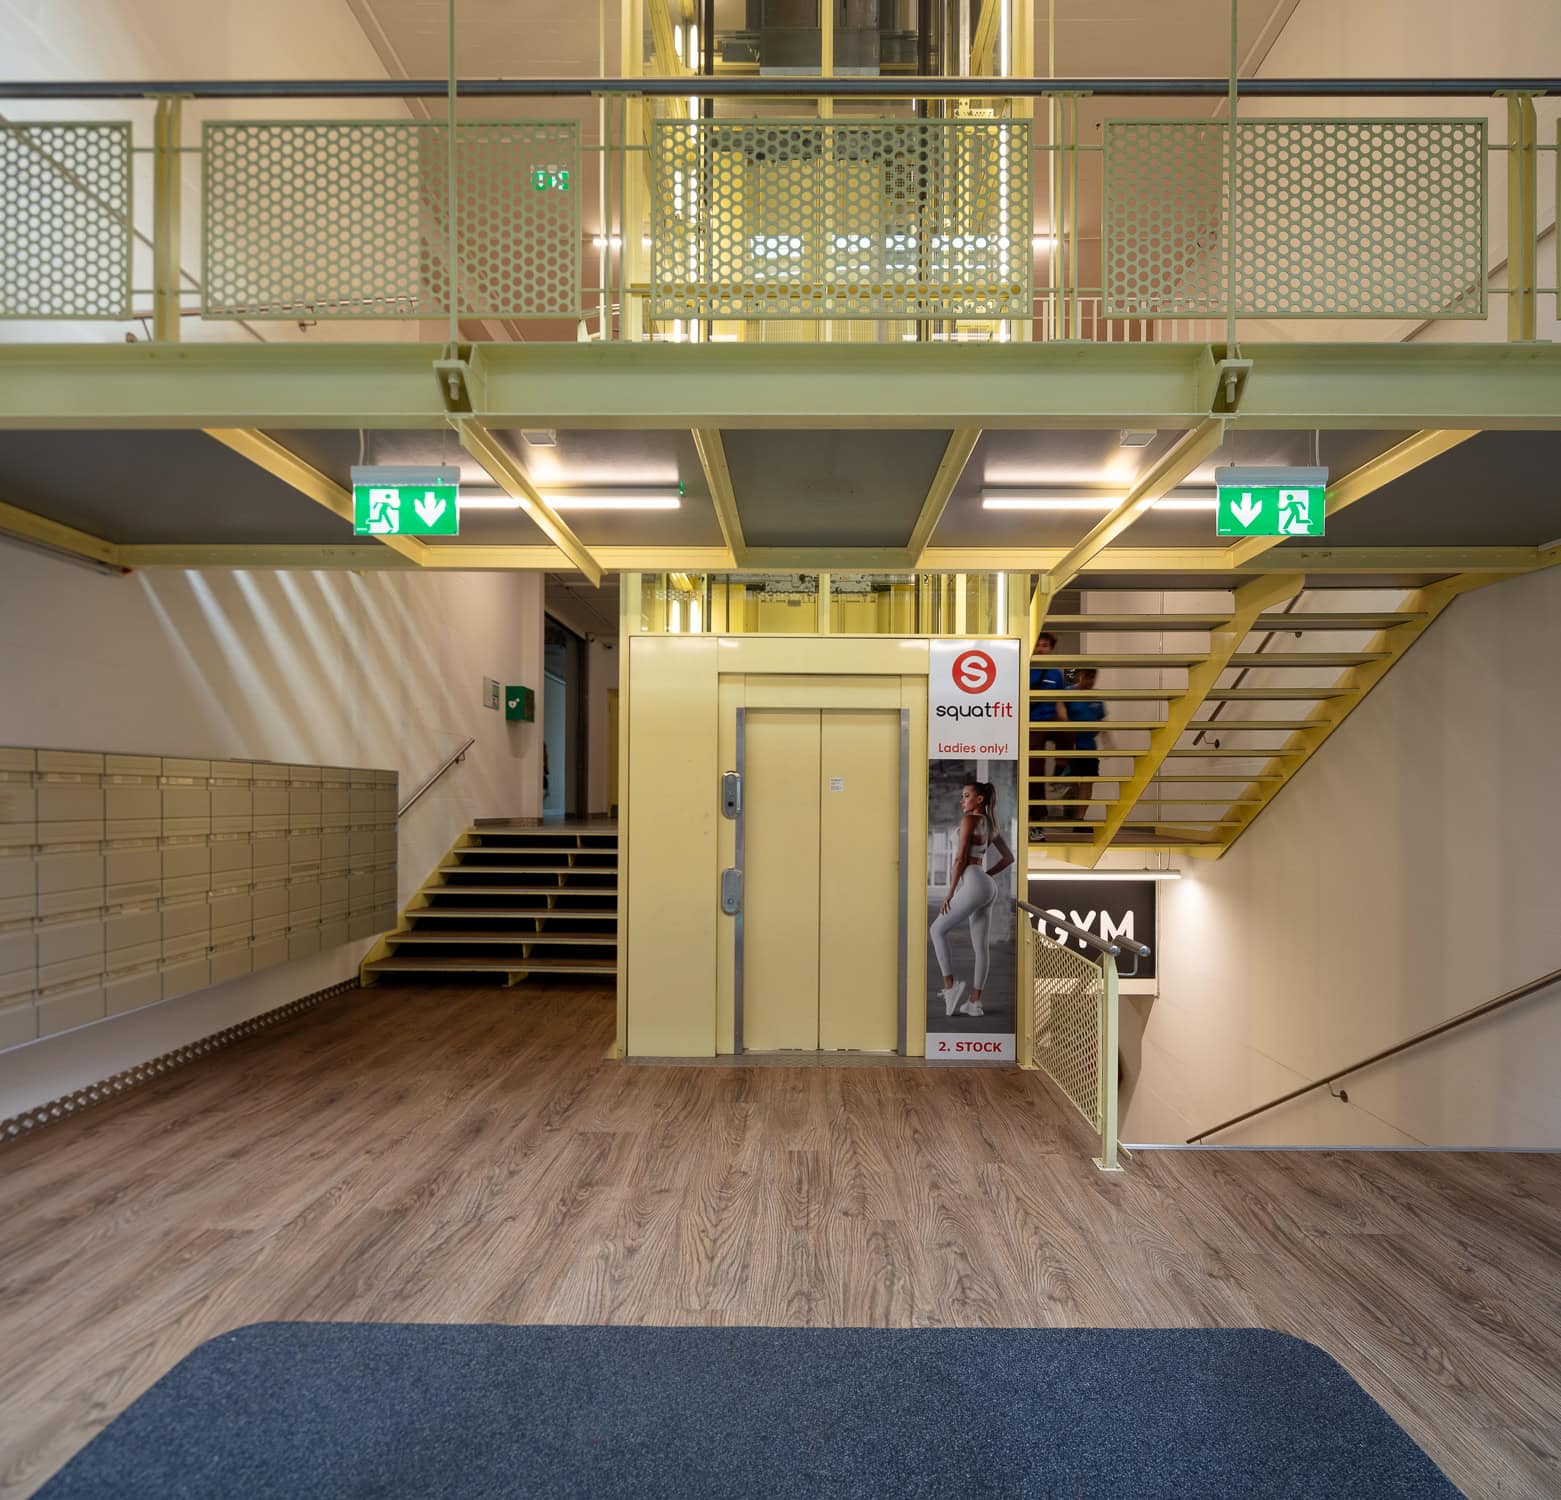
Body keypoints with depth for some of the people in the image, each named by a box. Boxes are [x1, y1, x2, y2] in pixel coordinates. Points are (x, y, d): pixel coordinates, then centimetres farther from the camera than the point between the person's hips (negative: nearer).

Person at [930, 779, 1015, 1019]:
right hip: (986, 885, 9)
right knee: (981, 946, 7)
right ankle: (975, 1002, 11)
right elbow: (1008, 858, 22)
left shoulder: (969, 819, -9)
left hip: (972, 885, -9)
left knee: (937, 930, 3)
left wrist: (950, 892, -10)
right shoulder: (990, 824, 16)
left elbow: (960, 859, -13)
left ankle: (950, 985, -2)